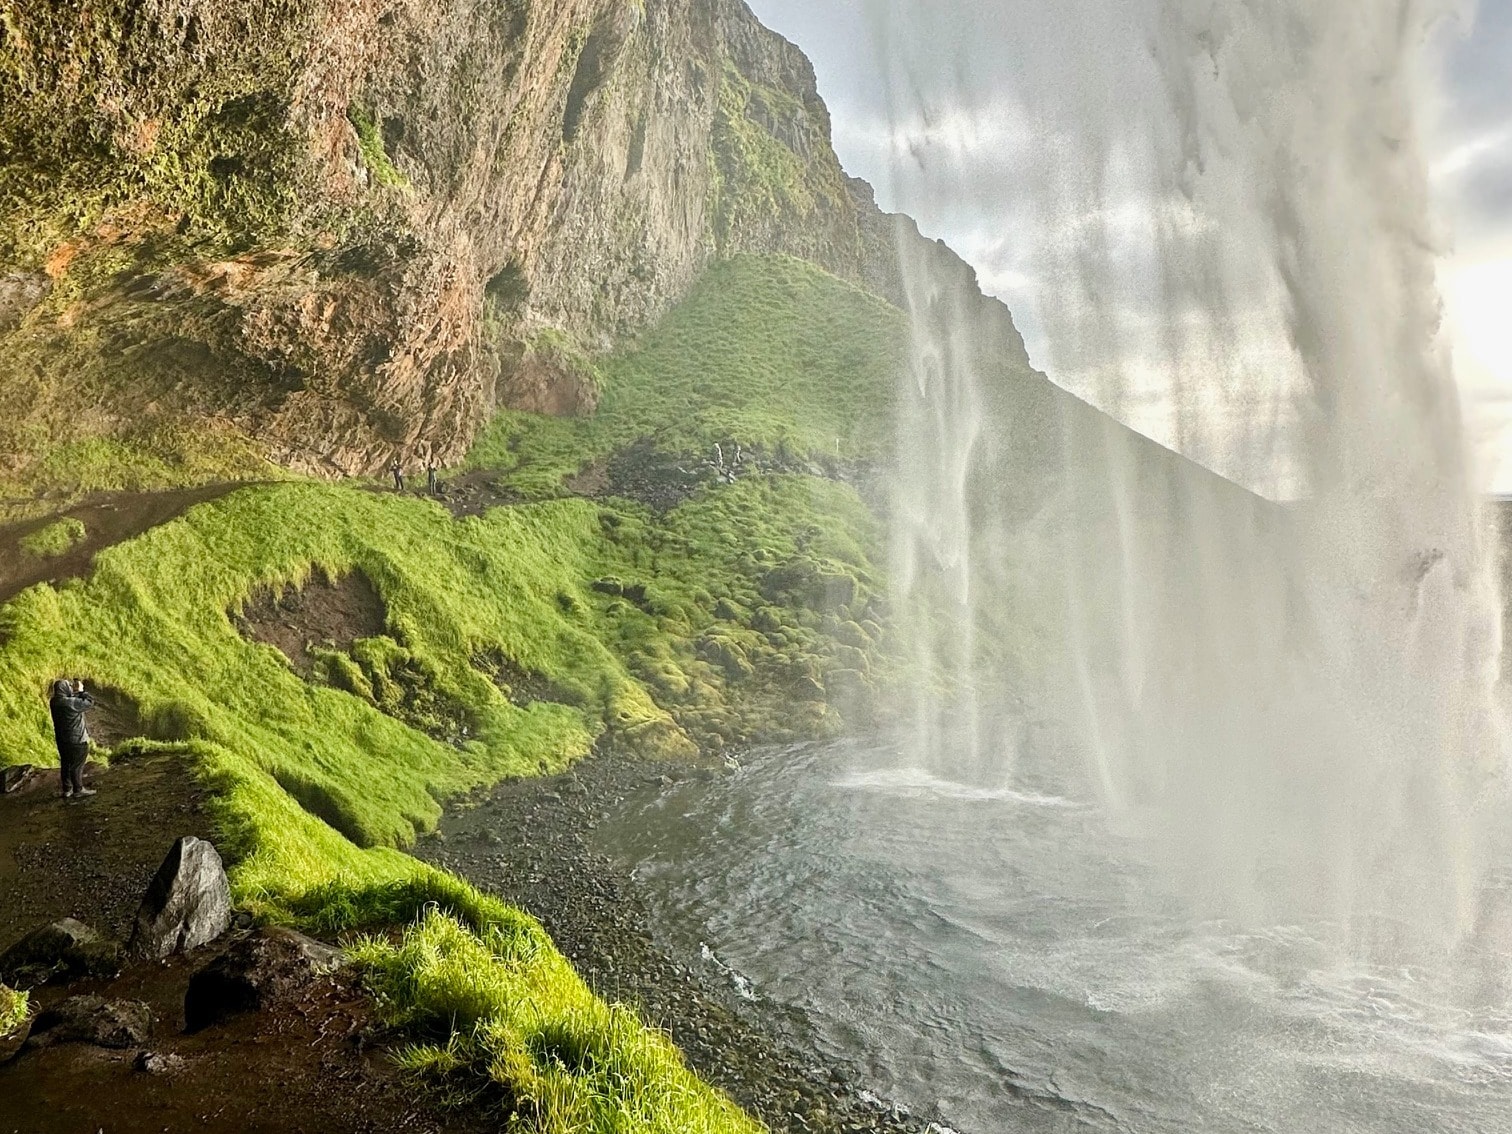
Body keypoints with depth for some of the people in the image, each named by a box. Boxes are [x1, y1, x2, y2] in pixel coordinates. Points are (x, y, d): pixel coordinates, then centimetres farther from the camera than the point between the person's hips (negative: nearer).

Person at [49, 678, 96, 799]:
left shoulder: (54, 702, 0)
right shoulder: (72, 703, -25)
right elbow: (90, 702, -15)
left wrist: (76, 692, 4)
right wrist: (81, 691, -6)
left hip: (62, 739, 8)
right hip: (76, 739, -8)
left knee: (65, 764, 16)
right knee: (77, 765, 3)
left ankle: (67, 790, 24)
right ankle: (78, 790, 11)